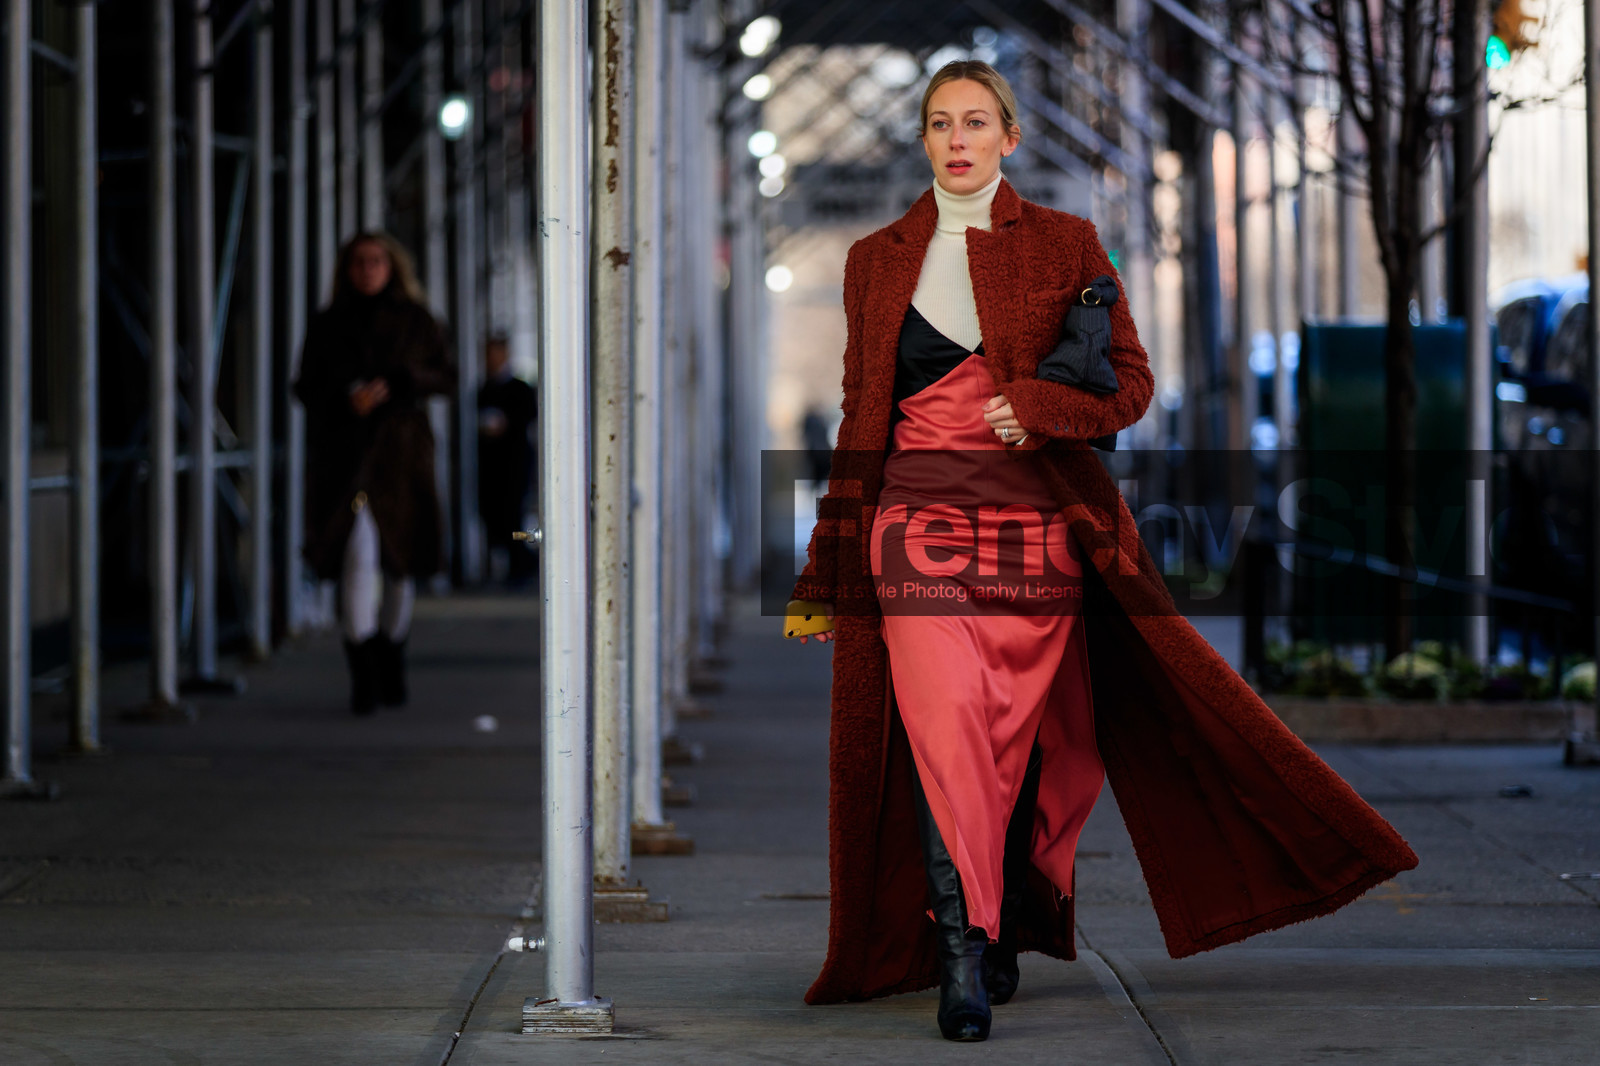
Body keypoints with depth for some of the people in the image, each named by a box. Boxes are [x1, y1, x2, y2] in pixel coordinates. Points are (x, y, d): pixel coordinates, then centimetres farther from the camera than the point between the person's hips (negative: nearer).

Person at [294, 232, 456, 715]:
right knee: (358, 553, -16)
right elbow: (306, 387, 8)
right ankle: (362, 674, -17)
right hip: (344, 452, -2)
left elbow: (445, 376, 7)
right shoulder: (327, 325, 8)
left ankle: (391, 669, 26)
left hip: (400, 453, 2)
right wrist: (346, 398, -11)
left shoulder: (415, 321, 8)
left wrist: (397, 383, -10)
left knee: (399, 561, 8)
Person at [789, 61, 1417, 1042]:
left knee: (1026, 739, 0)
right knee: (944, 725, -17)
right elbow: (861, 419, 17)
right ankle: (962, 953, -19)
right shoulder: (879, 263, 14)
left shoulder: (1064, 246, 9)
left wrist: (1041, 408, -13)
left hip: (1039, 521, 0)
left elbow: (1132, 382, 7)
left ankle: (1005, 931, 19)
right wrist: (824, 573, 15)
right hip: (921, 521, 0)